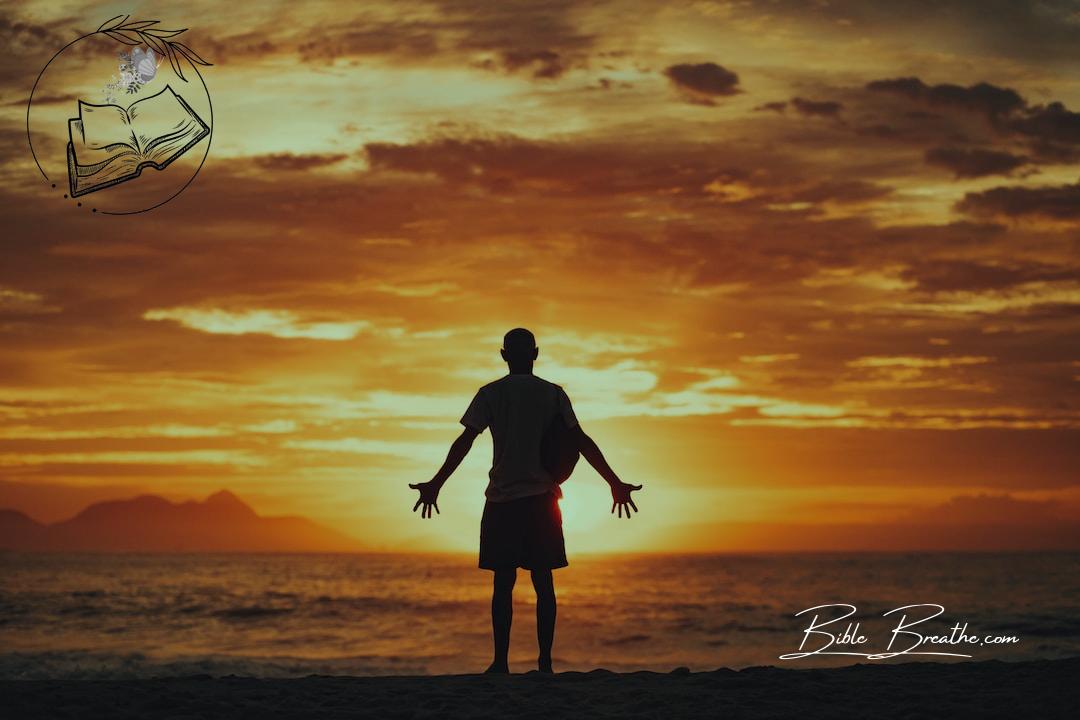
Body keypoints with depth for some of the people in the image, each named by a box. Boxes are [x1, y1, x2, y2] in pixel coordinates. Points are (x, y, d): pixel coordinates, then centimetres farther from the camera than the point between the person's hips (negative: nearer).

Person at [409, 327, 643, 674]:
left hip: (501, 501, -1)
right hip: (542, 497, 1)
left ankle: (501, 662, -5)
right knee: (543, 581, 4)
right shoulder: (553, 394, 5)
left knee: (503, 583, 2)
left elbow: (464, 441, -3)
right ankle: (544, 662, -1)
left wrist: (435, 485, 0)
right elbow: (581, 441, 2)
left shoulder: (490, 394, 2)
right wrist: (616, 484, 6)